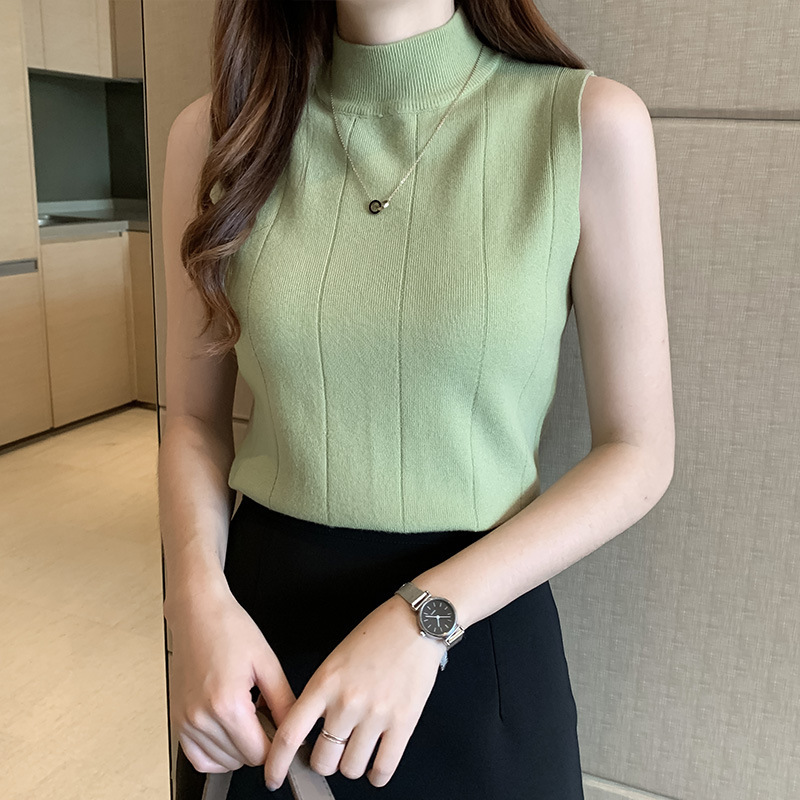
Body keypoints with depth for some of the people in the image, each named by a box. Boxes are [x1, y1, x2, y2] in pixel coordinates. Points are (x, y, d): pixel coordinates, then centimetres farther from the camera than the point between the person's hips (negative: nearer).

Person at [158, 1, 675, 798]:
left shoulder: (592, 122, -12)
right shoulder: (214, 132, -4)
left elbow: (639, 453, -9)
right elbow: (195, 419, 2)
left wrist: (427, 616, -18)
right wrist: (199, 597, -15)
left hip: (478, 628, -1)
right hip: (257, 612, 3)